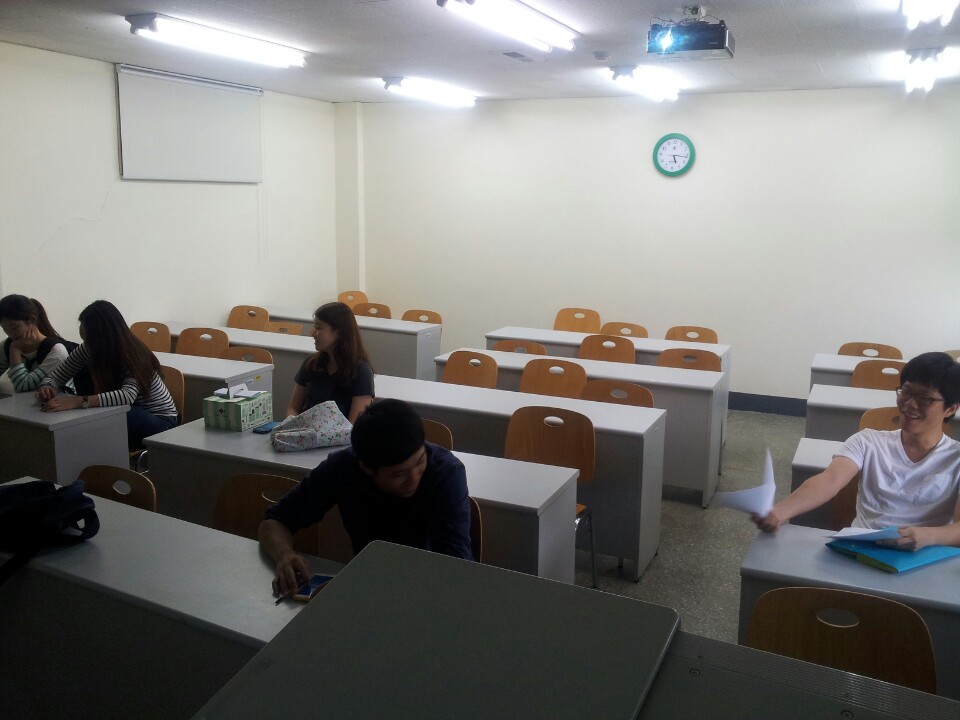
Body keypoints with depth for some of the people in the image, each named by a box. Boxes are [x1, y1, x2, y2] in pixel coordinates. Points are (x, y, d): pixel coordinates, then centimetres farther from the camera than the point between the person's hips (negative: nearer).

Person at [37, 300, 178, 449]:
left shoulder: (133, 356, -26)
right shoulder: (88, 350, -9)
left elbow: (127, 396, -43)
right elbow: (56, 377, -2)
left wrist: (78, 401, -51)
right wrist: (47, 387, -25)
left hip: (159, 420, -5)